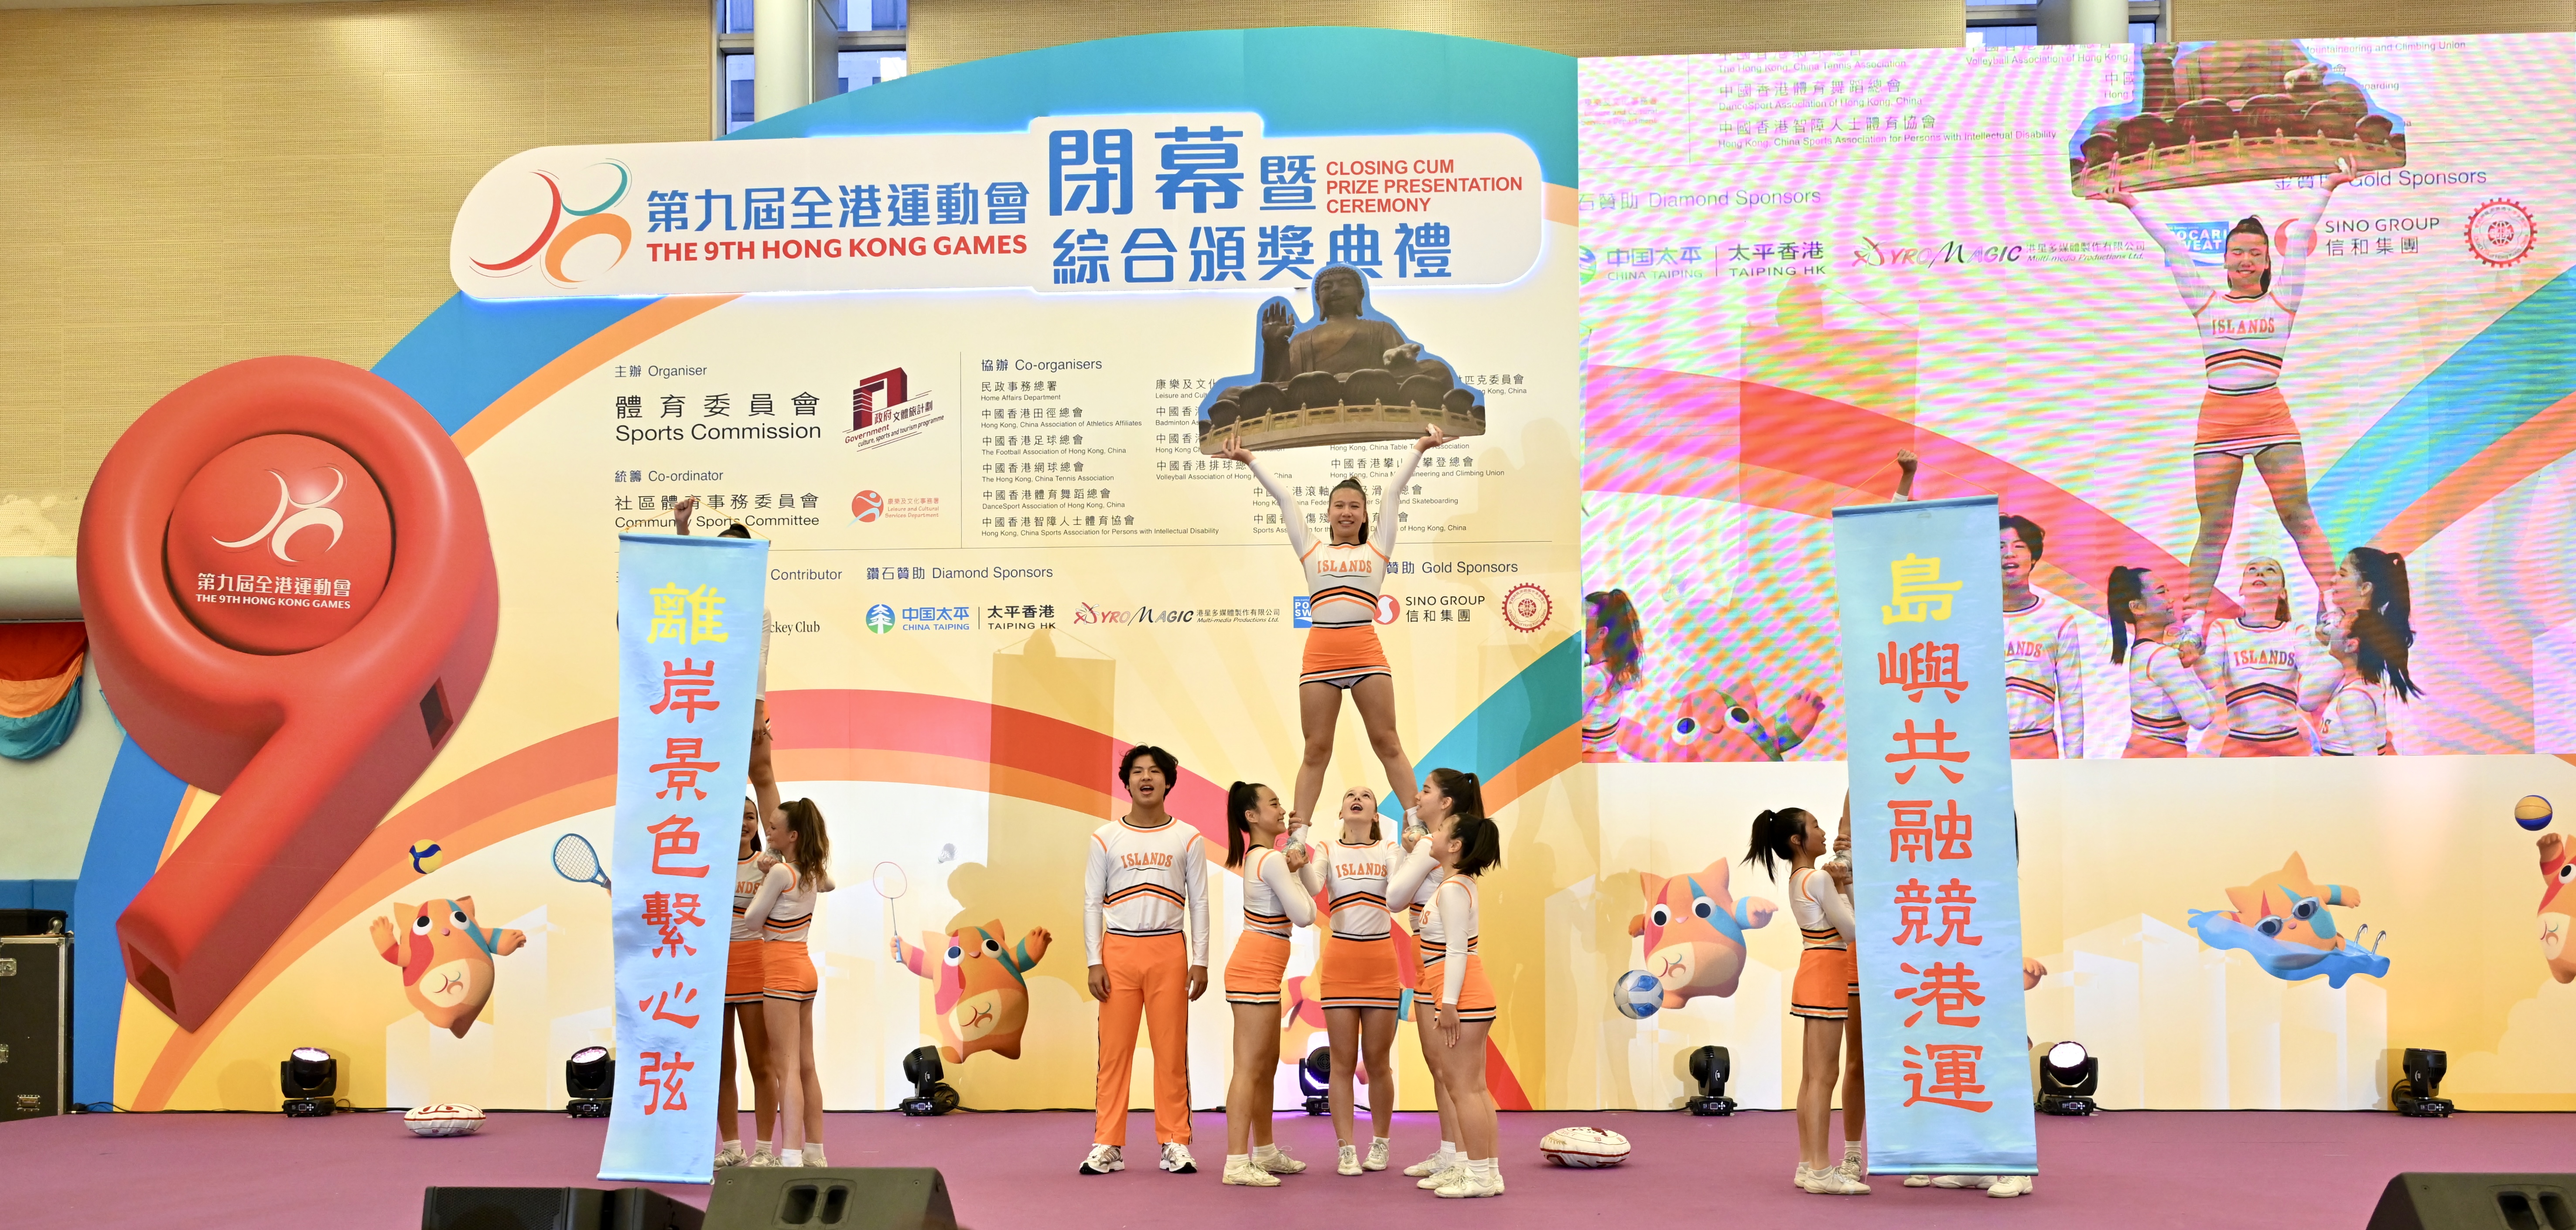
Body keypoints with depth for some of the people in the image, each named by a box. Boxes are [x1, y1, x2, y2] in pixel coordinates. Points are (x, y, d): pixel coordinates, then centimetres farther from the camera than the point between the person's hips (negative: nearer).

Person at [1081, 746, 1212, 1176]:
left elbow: (1199, 902, 7)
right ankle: (1108, 1144, 5)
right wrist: (1094, 961, -2)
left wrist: (1200, 961, 0)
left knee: (1172, 1049, 0)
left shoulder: (1187, 838, 8)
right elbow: (1092, 902, 6)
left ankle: (1176, 1143, 7)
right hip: (1119, 950, 0)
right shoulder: (1105, 838, 7)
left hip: (1170, 951, 0)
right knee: (1114, 1049, 0)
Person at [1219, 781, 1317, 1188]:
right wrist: (1295, 872, -2)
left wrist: (1292, 868, 8)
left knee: (1267, 1065, 18)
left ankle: (1265, 1152, 28)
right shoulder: (1273, 860, -15)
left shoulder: (1255, 856, 14)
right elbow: (1304, 915, -15)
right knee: (1250, 1068, -11)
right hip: (1257, 971, -10)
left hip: (1259, 970, 10)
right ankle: (1237, 1163, -11)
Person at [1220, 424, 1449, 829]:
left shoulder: (1377, 550, 14)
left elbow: (1393, 492, 15)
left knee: (1388, 744, 1)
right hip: (1320, 656, 1)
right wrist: (1250, 461, 23)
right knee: (1316, 751, 4)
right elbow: (1283, 497, 19)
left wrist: (1419, 449, 16)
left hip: (1367, 654, -1)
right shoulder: (1312, 551, 17)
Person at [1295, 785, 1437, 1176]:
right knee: (1343, 1062, 1)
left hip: (1381, 963, 0)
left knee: (1377, 1060, 6)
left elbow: (1398, 893, -12)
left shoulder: (1390, 850, 6)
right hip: (1339, 962, 0)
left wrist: (1426, 853, -20)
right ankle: (1346, 1150, 8)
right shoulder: (1326, 851, 5)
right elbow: (1311, 887, -14)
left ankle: (1380, 1144, 22)